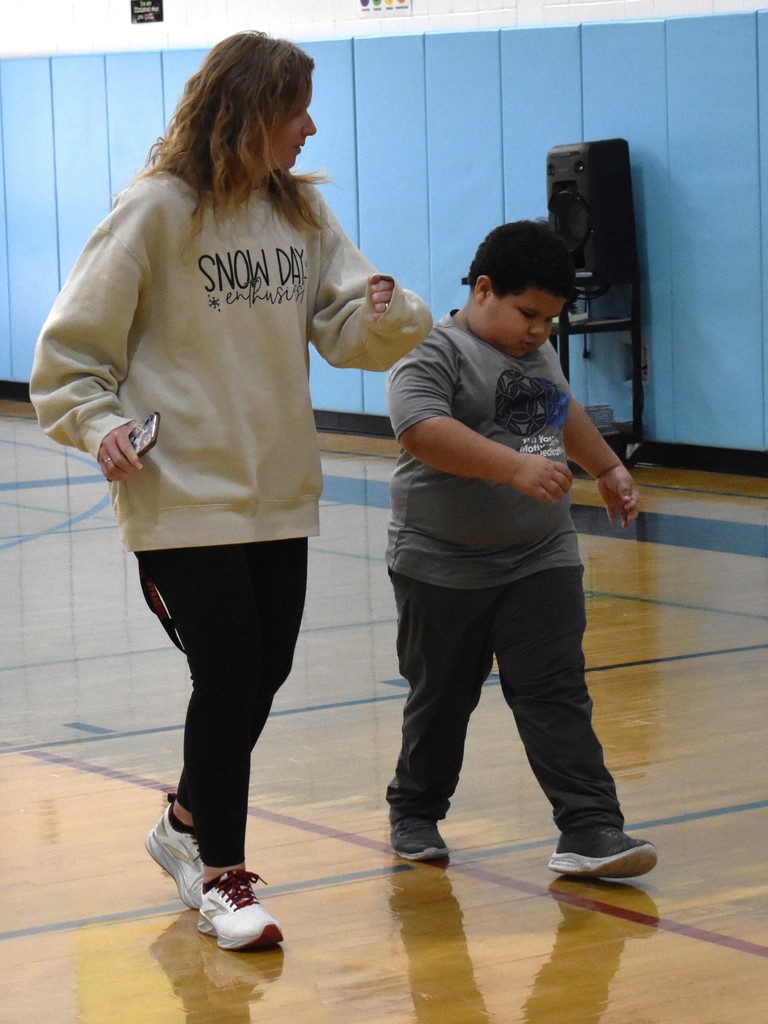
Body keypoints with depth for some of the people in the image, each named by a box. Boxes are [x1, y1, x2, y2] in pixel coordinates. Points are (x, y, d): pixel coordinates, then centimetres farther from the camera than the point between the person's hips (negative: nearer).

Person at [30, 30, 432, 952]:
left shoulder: (301, 212, 6)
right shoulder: (155, 211, -11)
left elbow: (347, 331, 0)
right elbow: (72, 347, -5)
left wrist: (386, 313, -21)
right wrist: (98, 423, -20)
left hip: (278, 492, 6)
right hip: (183, 495, -6)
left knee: (265, 672, 13)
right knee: (227, 676, -6)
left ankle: (187, 821, 37)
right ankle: (221, 878, 10)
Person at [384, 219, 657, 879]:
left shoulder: (539, 353, 13)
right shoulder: (434, 354, -13)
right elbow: (422, 431, -32)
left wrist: (607, 468, 40)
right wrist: (516, 466, -39)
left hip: (542, 559, 5)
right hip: (444, 569, -5)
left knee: (556, 695, -4)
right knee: (441, 700, 10)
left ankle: (590, 829, -10)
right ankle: (416, 813, 29)